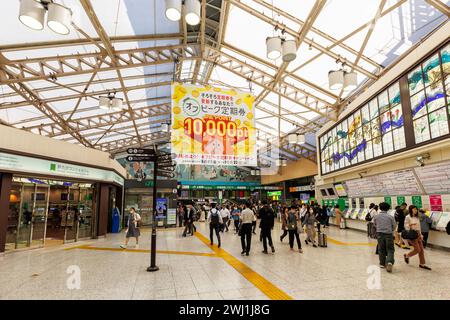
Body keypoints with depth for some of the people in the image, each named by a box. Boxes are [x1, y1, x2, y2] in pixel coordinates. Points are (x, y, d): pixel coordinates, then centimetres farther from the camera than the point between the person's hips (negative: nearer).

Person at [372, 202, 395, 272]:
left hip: (379, 234, 2)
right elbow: (394, 226, 0)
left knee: (381, 249, 14)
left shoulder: (376, 216, -3)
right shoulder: (390, 216, -8)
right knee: (390, 249, 6)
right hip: (389, 234, -2)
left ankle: (382, 264, 20)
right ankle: (389, 262, -16)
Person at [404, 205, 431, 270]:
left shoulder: (417, 217, 13)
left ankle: (422, 264, 15)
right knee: (417, 249, -7)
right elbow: (406, 227, -12)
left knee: (421, 249, 6)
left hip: (418, 234, 7)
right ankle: (407, 255, 17)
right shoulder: (408, 217, -10)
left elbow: (419, 227, 17)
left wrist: (420, 235, 14)